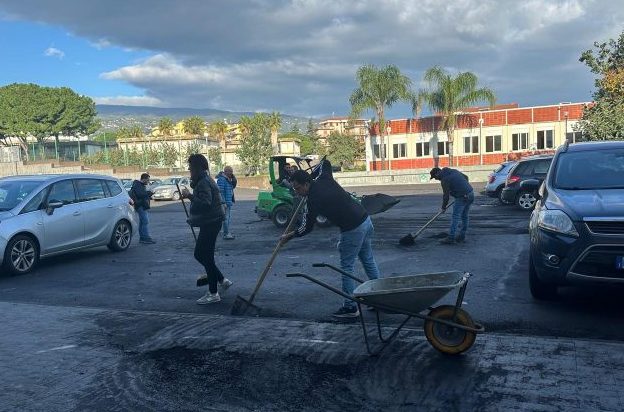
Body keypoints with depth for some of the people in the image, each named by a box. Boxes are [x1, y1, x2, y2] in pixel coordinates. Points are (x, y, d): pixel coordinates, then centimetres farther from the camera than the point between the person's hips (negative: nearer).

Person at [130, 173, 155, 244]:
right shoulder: (137, 185, -13)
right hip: (140, 206, -11)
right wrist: (148, 192, -15)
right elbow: (140, 194, -26)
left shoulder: (141, 185, 20)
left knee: (142, 222, 13)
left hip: (143, 206, 11)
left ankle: (142, 238, 19)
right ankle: (146, 238, -18)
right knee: (145, 221, -15)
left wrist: (148, 194, 9)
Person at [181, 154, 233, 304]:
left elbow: (205, 203, -28)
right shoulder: (203, 180, 16)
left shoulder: (204, 183, -18)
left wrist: (189, 196, -23)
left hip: (210, 223, -11)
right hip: (209, 223, 11)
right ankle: (222, 280, 22)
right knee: (200, 254, 16)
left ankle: (213, 294, 4)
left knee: (206, 257, -4)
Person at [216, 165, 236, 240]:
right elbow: (220, 191, -21)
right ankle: (226, 234, -5)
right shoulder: (221, 179, -15)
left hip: (229, 202, 10)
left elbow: (233, 185, 18)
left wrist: (233, 177, 7)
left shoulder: (228, 179, 16)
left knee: (229, 218, 16)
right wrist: (223, 202, -23)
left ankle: (227, 232, 25)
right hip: (225, 203, -10)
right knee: (226, 218, -8)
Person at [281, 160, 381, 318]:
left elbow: (307, 228, -6)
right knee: (368, 261, 18)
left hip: (352, 230, -9)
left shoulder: (314, 199, -15)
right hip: (366, 219, 9)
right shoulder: (324, 178, 4)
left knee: (347, 268, 3)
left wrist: (289, 236, 9)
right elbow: (325, 163, 29)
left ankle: (350, 307, 7)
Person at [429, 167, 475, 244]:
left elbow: (446, 195, -9)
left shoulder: (444, 180, -11)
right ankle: (462, 236, 23)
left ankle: (451, 238, -8)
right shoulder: (453, 171, 14)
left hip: (462, 197, -9)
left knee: (455, 217, -7)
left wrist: (444, 206, 5)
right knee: (464, 216, 16)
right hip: (471, 194, 9)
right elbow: (466, 177, 23)